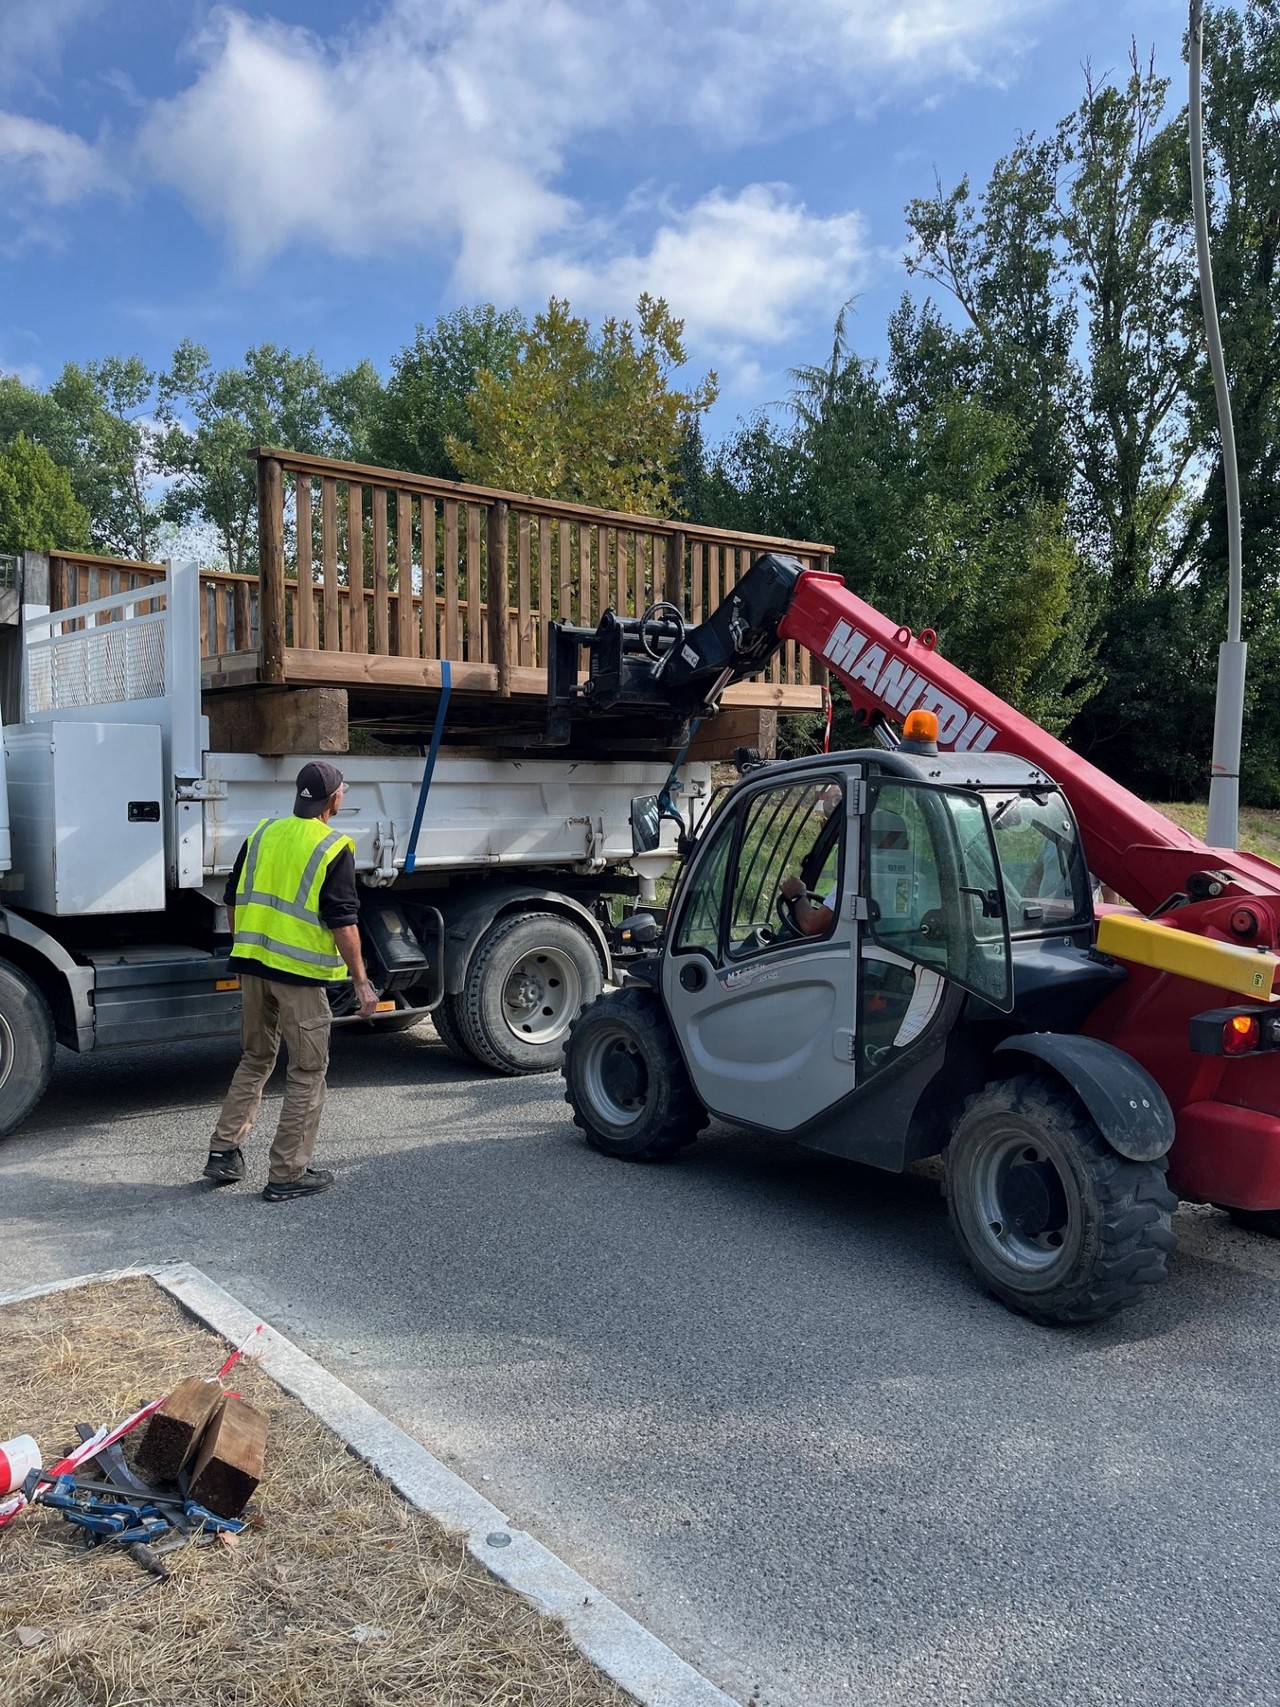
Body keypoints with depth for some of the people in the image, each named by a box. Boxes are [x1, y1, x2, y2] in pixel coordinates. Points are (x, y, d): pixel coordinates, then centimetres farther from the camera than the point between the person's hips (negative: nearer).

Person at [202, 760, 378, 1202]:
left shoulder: (262, 834, 8)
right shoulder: (334, 849, -10)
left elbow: (233, 902, 13)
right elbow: (343, 922, -13)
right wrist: (361, 981, -7)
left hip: (253, 965, 6)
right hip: (301, 972, -6)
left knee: (254, 1059, 22)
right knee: (307, 1072, 6)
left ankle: (224, 1151, 21)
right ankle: (287, 1174, 9)